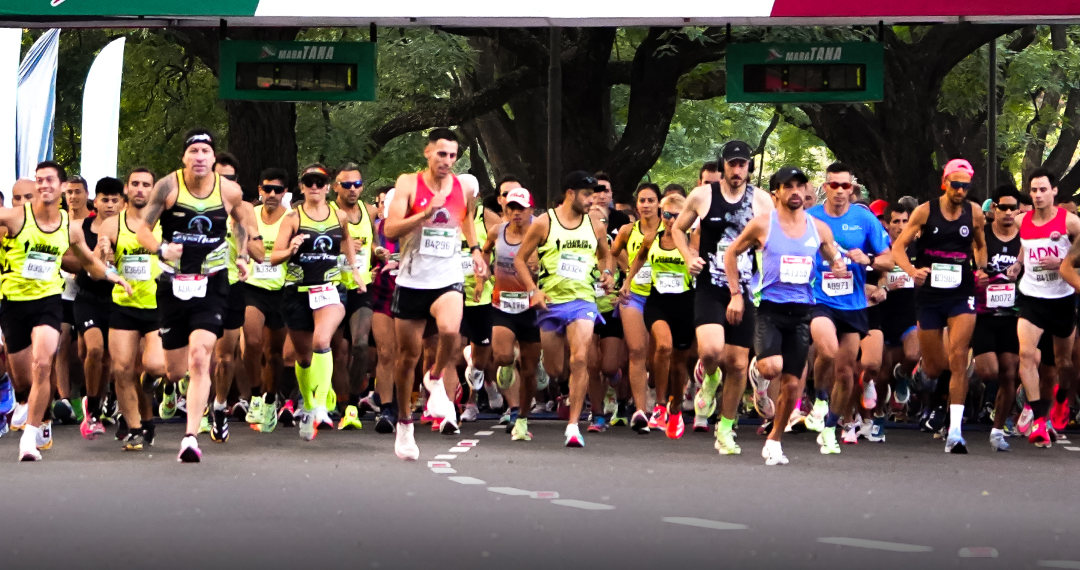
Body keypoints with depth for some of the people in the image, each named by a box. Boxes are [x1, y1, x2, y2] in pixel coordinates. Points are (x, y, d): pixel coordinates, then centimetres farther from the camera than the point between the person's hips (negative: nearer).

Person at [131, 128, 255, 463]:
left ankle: (191, 438, -20)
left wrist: (242, 256, 11)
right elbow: (142, 228, -3)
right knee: (175, 370, 8)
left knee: (199, 359, -19)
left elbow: (241, 220, 21)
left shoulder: (230, 191, -1)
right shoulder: (168, 186, -6)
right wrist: (161, 248, -22)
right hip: (173, 285, 1)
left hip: (211, 285, -1)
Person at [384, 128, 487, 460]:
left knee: (450, 330, -30)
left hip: (448, 280, 1)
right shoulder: (408, 184, -6)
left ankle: (436, 379, -1)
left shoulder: (465, 189, 3)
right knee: (408, 354, 7)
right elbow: (391, 230, -16)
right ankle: (404, 423, 24)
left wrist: (475, 250, 13)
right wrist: (427, 212, -25)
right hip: (412, 280, -1)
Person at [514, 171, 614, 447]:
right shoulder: (544, 223, -2)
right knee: (554, 370, 5)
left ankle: (573, 425, -16)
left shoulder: (595, 225, 7)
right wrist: (533, 290, -9)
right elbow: (520, 259, 3)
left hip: (582, 301, 1)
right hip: (550, 301, -1)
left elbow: (605, 254, 25)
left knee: (580, 360, -19)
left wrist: (606, 272, 3)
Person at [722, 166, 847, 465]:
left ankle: (773, 442, 19)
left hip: (802, 311, 3)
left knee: (791, 384, 2)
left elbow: (836, 260, 20)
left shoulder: (819, 229, 6)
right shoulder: (762, 224, -3)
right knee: (772, 368, -27)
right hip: (769, 306, -3)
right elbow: (731, 253, 6)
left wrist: (840, 268, -5)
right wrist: (736, 293, -2)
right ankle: (757, 364, 10)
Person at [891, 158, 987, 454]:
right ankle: (940, 400, 44)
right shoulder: (925, 211, -3)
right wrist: (911, 270, -21)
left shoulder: (974, 214, 2)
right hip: (929, 295, 0)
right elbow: (898, 246, -3)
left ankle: (955, 432, -18)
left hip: (962, 295, 0)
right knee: (933, 367, 7)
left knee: (957, 357, -16)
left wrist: (981, 267, 2)